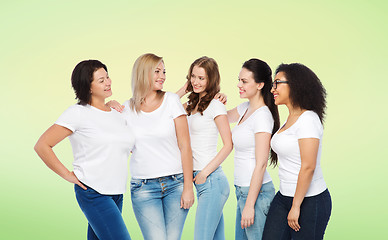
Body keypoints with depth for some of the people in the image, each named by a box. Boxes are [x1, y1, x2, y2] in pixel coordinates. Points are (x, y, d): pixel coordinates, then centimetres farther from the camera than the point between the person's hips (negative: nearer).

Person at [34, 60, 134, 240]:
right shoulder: (78, 113, -7)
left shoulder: (118, 115, 14)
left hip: (116, 194, 7)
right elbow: (42, 146, -8)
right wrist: (68, 176, -9)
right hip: (93, 193, -7)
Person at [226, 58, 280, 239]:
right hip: (242, 189, 9)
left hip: (256, 191, -9)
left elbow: (261, 164, -19)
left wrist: (250, 205, -19)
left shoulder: (262, 116, -17)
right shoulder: (246, 108, 8)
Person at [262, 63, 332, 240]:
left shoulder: (308, 119, -16)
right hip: (284, 197, 8)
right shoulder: (291, 118, 12)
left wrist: (296, 206, -19)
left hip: (310, 200, -8)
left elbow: (308, 167, -21)